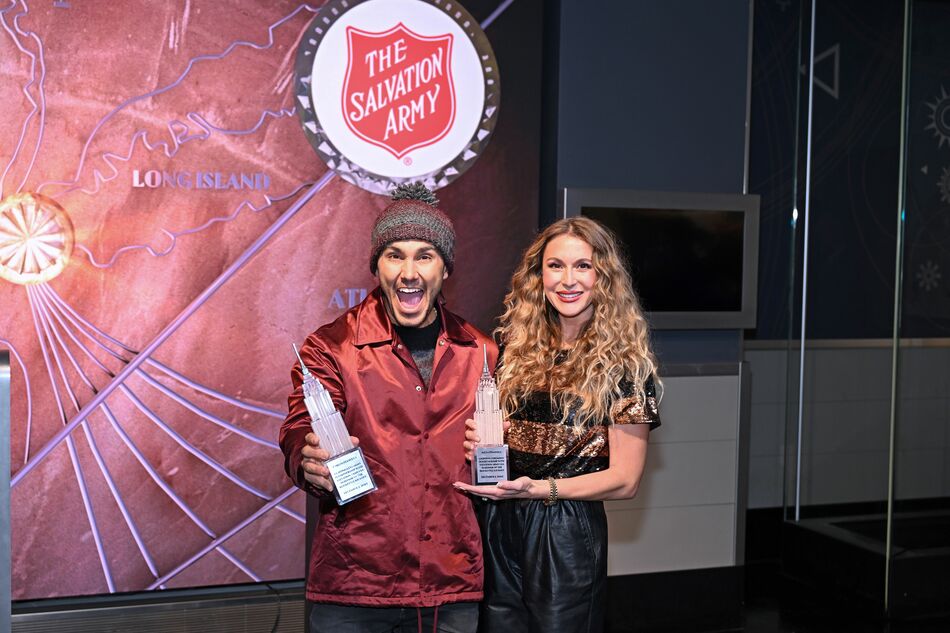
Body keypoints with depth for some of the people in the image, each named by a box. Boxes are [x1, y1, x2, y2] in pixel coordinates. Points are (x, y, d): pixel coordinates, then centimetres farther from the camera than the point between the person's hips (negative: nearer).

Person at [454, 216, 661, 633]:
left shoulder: (624, 364, -7)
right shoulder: (515, 348, 6)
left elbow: (624, 480, -9)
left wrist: (536, 488, -20)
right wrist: (479, 443, -4)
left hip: (567, 534, -4)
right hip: (496, 528, 4)